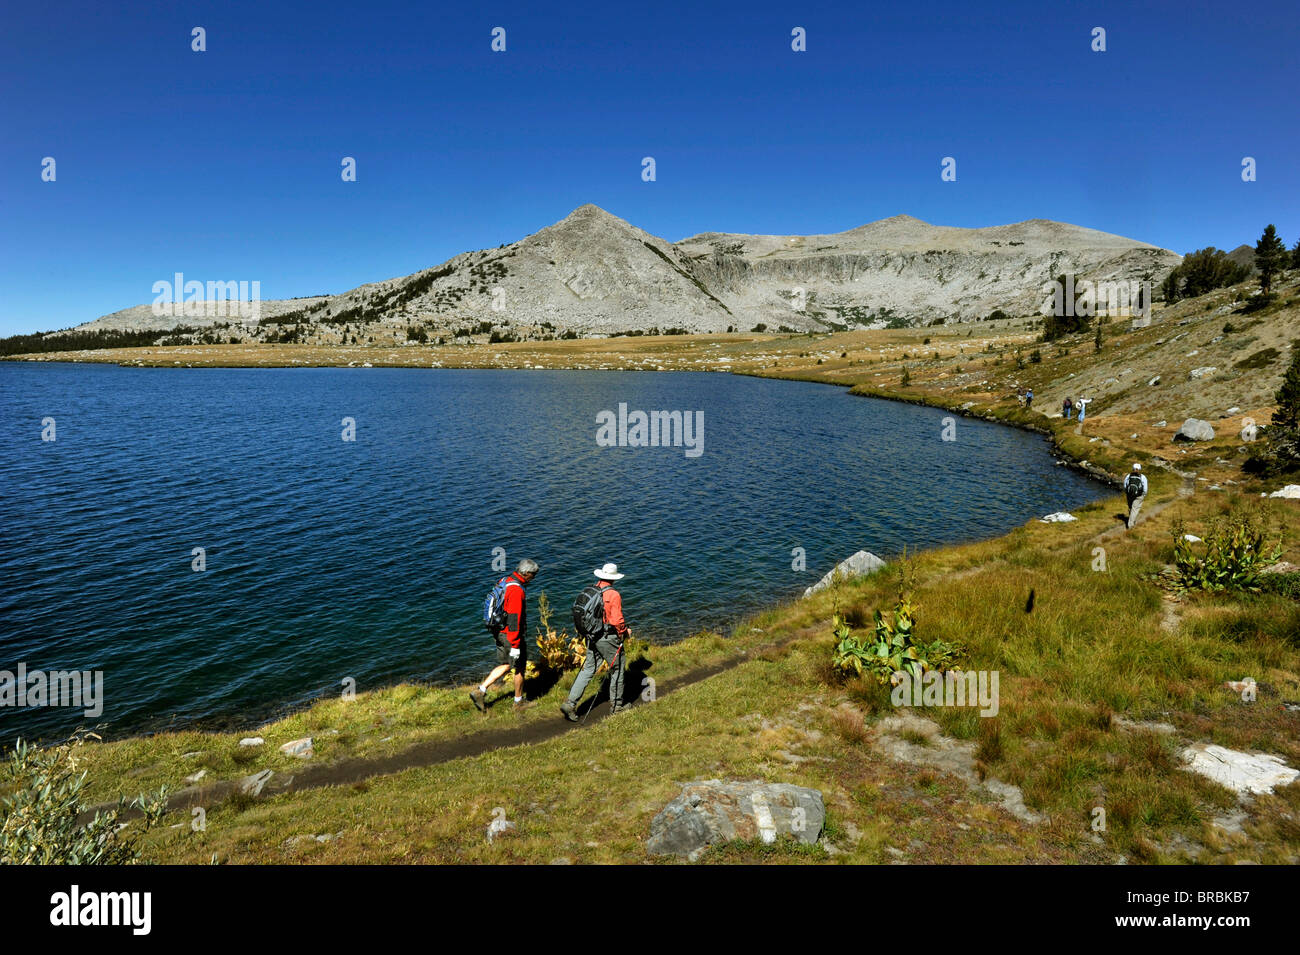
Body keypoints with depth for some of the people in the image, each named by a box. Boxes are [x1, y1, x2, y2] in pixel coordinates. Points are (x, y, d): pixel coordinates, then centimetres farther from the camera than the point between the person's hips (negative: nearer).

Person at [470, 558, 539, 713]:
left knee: (505, 665, 20)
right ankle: (518, 702, 25)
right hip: (511, 636, -9)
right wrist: (515, 646, -24)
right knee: (520, 667, 10)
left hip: (499, 633, 9)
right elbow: (514, 619, -27)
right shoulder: (516, 590, -25)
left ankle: (480, 691, 11)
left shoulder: (503, 582, 5)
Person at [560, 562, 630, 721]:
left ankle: (570, 703, 4)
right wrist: (624, 631, 0)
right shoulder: (613, 595, -18)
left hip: (591, 636, 6)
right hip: (607, 639, -6)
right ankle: (616, 705, 24)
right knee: (618, 668, 13)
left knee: (588, 669, 13)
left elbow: (577, 609, 8)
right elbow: (617, 620, -20)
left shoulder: (589, 590, 1)